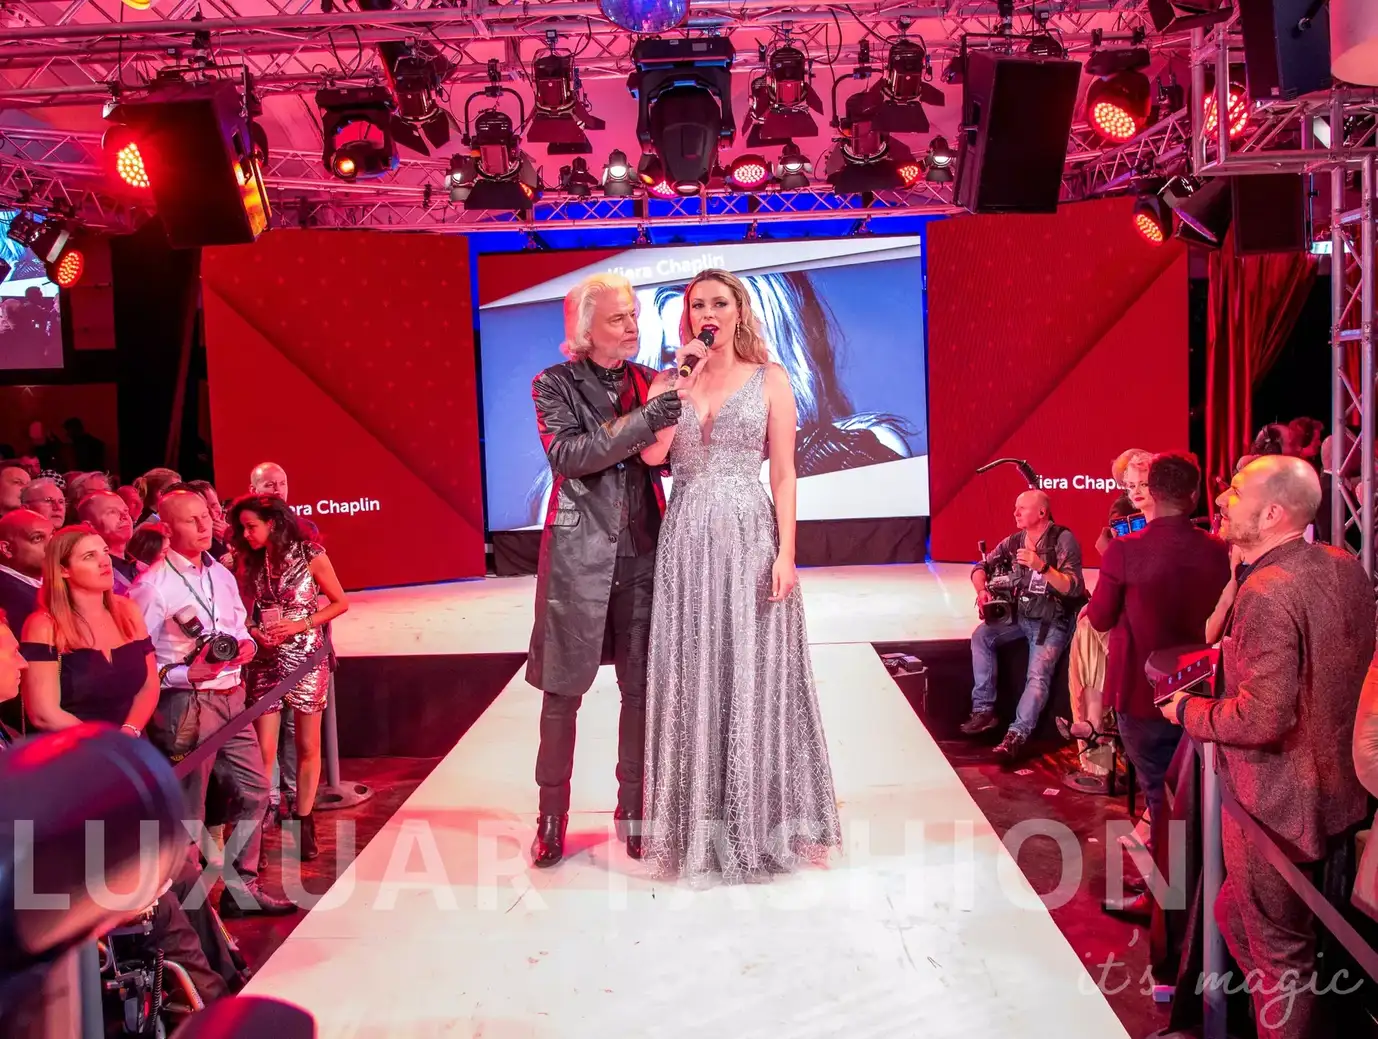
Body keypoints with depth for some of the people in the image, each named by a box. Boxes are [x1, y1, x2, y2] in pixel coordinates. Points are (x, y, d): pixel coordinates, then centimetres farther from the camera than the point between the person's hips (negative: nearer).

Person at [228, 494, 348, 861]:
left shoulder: (309, 555, -8)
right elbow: (242, 612, 9)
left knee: (307, 746, 7)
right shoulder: (248, 561, 3)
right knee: (264, 750, -5)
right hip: (265, 660, 2)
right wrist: (255, 634, -12)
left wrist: (301, 624, -14)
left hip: (306, 657, -2)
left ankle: (303, 822, 20)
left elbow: (340, 602, -3)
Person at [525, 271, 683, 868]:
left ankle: (634, 808, 20)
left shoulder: (647, 382, 10)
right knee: (562, 688, 2)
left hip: (641, 551, 3)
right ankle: (552, 816, 15)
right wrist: (642, 421, -22)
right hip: (579, 551, -3)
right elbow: (567, 454, -15)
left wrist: (679, 405, -8)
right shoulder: (554, 385, 0)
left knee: (641, 685, 6)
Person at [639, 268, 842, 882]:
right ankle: (698, 822, 18)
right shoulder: (669, 380, 10)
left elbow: (783, 473, -1)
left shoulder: (769, 379, 4)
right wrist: (682, 382, -9)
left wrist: (786, 553, -9)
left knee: (753, 677, 2)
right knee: (691, 679, 5)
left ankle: (758, 822, 17)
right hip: (687, 539, 2)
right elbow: (652, 454, -7)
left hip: (749, 537, -2)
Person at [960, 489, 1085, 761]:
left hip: (1053, 621, -6)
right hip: (1020, 616, 6)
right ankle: (984, 710, -9)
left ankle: (1017, 735, -31)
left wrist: (1042, 567, -34)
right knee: (981, 635, -14)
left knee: (1038, 675, -25)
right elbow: (981, 567, 11)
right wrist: (982, 590, -10)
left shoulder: (1063, 540, -14)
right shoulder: (1014, 541, 4)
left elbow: (1074, 588, -22)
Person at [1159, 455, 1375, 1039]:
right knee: (1235, 911, 25)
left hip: (1275, 804, -9)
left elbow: (1263, 719, -30)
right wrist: (1233, 656, 12)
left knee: (1277, 949, 8)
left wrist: (1189, 712, -13)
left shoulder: (1268, 590, -27)